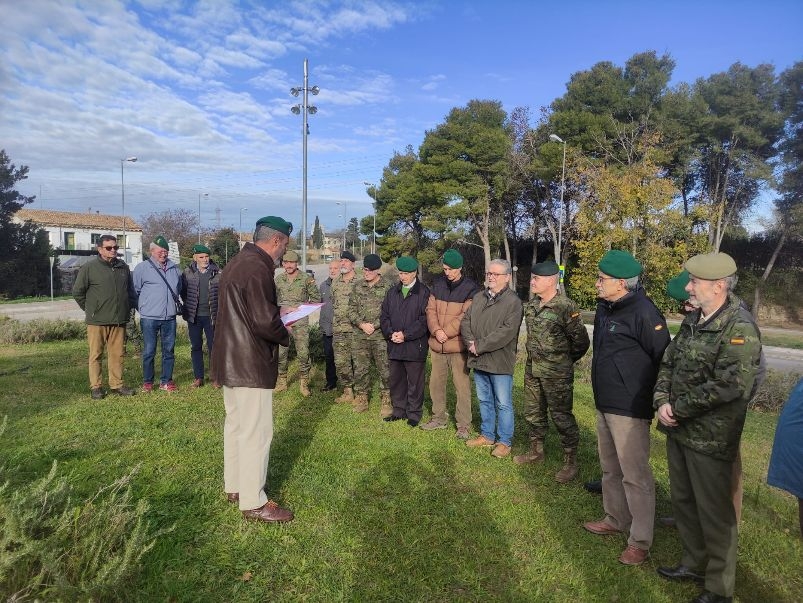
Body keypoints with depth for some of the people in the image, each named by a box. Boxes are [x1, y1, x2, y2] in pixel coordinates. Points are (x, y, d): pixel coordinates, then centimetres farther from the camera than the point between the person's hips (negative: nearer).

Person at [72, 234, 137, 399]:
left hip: (119, 320, 4)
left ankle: (116, 384, 18)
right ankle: (95, 387, 11)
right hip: (97, 321, -4)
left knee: (117, 354, 9)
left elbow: (130, 290, 23)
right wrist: (90, 309, 3)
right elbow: (77, 291, 0)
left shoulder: (123, 267, 11)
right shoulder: (89, 267, -4)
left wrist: (128, 307, 17)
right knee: (96, 355, 3)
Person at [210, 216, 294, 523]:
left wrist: (277, 312, 12)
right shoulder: (257, 269, -22)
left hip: (229, 360, 11)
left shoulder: (237, 263, 11)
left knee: (236, 424, 20)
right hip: (251, 365, -11)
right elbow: (265, 322, -26)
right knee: (256, 432, 0)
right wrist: (285, 334, -8)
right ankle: (253, 502, 12)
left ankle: (234, 486, 35)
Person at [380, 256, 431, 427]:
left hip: (415, 346, -5)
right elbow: (384, 315, 10)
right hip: (394, 345, 5)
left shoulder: (424, 292, -6)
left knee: (415, 382, 5)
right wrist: (391, 333, -7)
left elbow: (425, 319, -12)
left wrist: (406, 335, -16)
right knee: (395, 380, 14)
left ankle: (414, 413, 19)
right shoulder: (392, 292, 12)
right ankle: (399, 410, 28)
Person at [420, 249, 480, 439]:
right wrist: (436, 330, -12)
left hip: (458, 345, -5)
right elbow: (431, 310, 4)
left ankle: (464, 425, 12)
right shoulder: (438, 284, 9)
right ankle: (439, 418, 30)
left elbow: (466, 317, -13)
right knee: (436, 383, 14)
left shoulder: (471, 288, -6)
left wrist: (446, 332, -16)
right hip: (437, 344, 5)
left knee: (462, 386, 0)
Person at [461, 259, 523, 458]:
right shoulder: (478, 297, 10)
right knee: (484, 400, 18)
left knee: (503, 404, 5)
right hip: (478, 360, 6)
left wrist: (480, 345, -20)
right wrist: (470, 342, -11)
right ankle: (487, 435, 33)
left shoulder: (513, 301, -12)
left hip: (500, 362, -6)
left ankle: (504, 441, 19)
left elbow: (507, 331, -21)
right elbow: (465, 322, 8)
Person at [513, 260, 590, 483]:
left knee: (561, 415, 2)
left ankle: (570, 462, 16)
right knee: (533, 412, 17)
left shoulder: (566, 307, -17)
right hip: (532, 369, 7)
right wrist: (535, 357, 15)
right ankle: (536, 451, 36)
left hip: (556, 373, -7)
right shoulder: (531, 306, 5)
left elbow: (581, 341, -12)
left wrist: (563, 361, 0)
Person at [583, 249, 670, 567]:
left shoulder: (643, 313, -20)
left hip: (629, 410, -9)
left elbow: (664, 359, -18)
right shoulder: (605, 307, 7)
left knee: (635, 475, 1)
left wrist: (653, 401, -11)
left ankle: (640, 541, 15)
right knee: (610, 468, 21)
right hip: (604, 404, 9)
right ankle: (615, 519, 39)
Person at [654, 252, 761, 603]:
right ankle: (694, 563, 41)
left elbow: (728, 385, -26)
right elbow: (668, 364, 9)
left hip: (710, 438, -8)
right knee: (682, 500, 21)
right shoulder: (692, 321, 8)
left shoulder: (740, 329, -18)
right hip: (678, 431, 8)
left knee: (714, 512, 7)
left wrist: (678, 409, -18)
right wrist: (661, 401, -8)